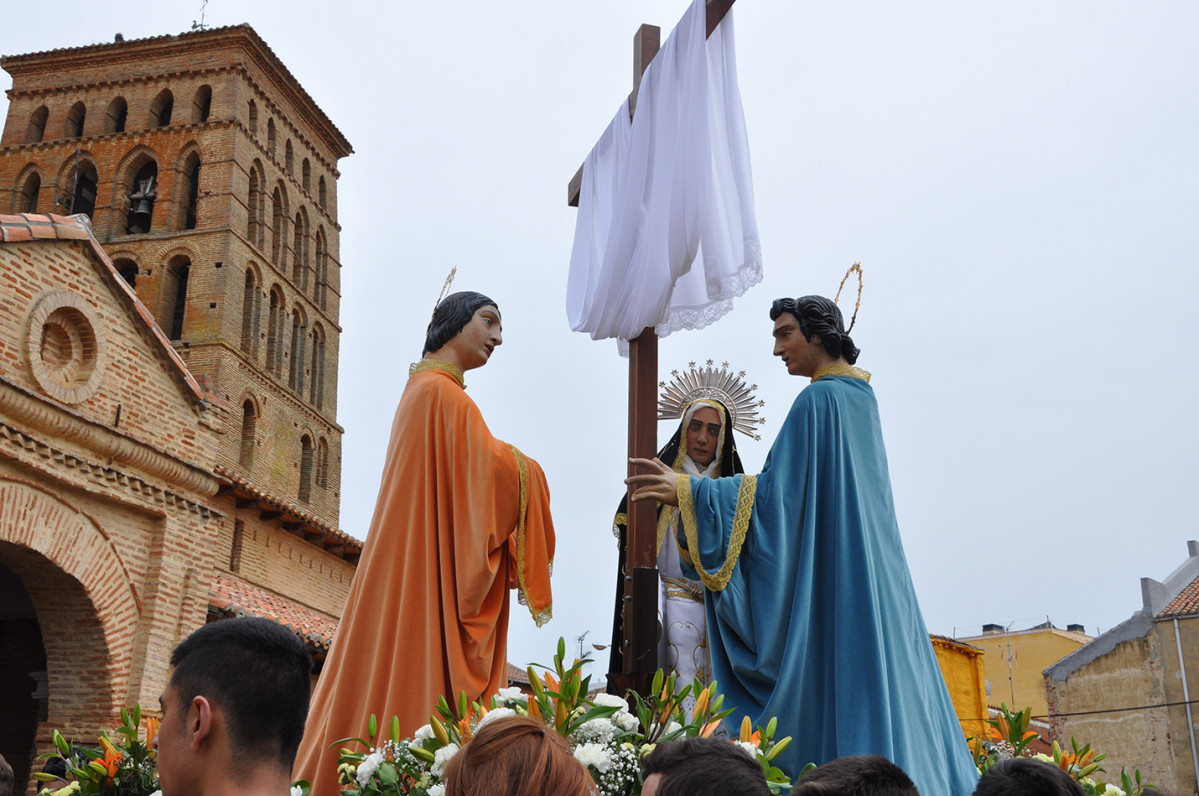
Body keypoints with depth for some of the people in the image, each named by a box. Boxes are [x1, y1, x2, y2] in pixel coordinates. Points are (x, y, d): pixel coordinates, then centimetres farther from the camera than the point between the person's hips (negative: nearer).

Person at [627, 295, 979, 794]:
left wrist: (688, 491, -17)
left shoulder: (818, 400, -14)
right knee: (879, 687, 10)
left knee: (835, 696, -7)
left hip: (831, 585, -9)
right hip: (874, 581, 9)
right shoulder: (860, 396, 13)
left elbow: (777, 492, -18)